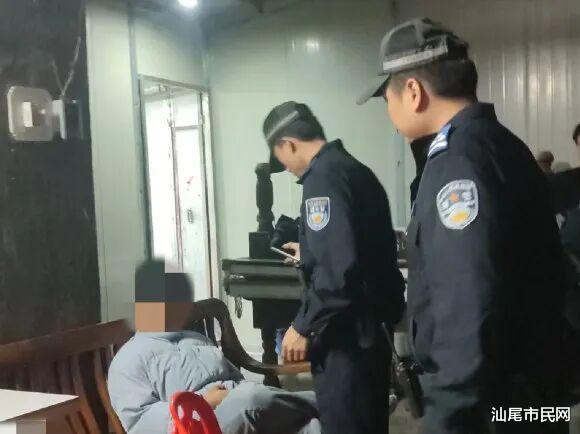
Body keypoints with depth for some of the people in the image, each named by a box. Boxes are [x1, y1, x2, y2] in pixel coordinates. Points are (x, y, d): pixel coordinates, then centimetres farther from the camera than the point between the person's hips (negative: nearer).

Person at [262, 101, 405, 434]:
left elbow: (336, 268, -25)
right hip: (374, 325, 10)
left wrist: (304, 326, -15)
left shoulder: (324, 176, -16)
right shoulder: (356, 169, 14)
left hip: (348, 333, -10)